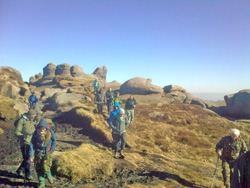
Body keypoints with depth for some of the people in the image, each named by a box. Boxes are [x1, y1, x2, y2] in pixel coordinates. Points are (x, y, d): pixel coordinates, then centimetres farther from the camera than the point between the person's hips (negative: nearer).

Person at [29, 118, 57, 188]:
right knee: (39, 169, 4)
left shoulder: (50, 132, -7)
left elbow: (54, 141, 7)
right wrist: (31, 155, -11)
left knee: (46, 167, -12)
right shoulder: (36, 133, -6)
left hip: (47, 153, -2)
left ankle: (49, 176, 21)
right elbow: (32, 144, -6)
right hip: (38, 153, 2)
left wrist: (51, 150, -3)